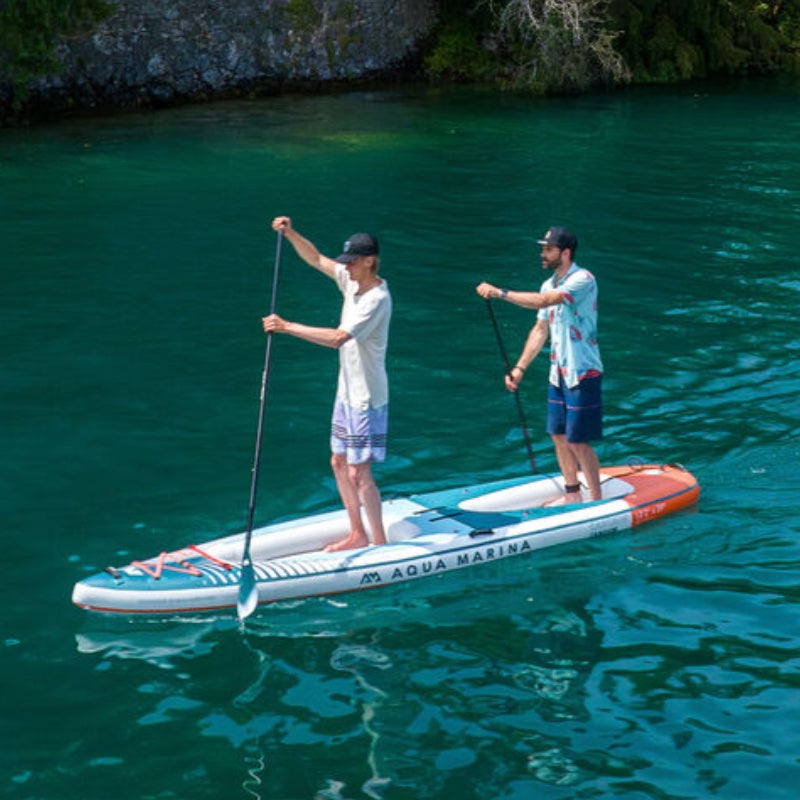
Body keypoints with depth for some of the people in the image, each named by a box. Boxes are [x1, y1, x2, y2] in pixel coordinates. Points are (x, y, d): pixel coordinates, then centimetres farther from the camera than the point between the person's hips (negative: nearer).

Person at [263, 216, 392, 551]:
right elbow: (316, 259, 14)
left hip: (367, 398, -9)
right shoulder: (352, 281, 3)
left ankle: (380, 543, 6)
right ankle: (357, 535, 27)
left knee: (358, 473, -6)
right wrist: (290, 233, -3)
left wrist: (286, 326, -31)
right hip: (347, 392, 9)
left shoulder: (377, 298, -24)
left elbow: (338, 338, -33)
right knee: (340, 463, 16)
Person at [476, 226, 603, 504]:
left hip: (583, 374, -8)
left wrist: (500, 293, -27)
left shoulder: (583, 280, -17)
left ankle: (597, 500, 8)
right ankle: (572, 494, 28)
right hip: (558, 373, 8)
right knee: (559, 435, 13)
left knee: (578, 442, -5)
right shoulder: (549, 285, 10)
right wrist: (519, 367, 8)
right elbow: (540, 330, 14)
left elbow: (544, 301, -30)